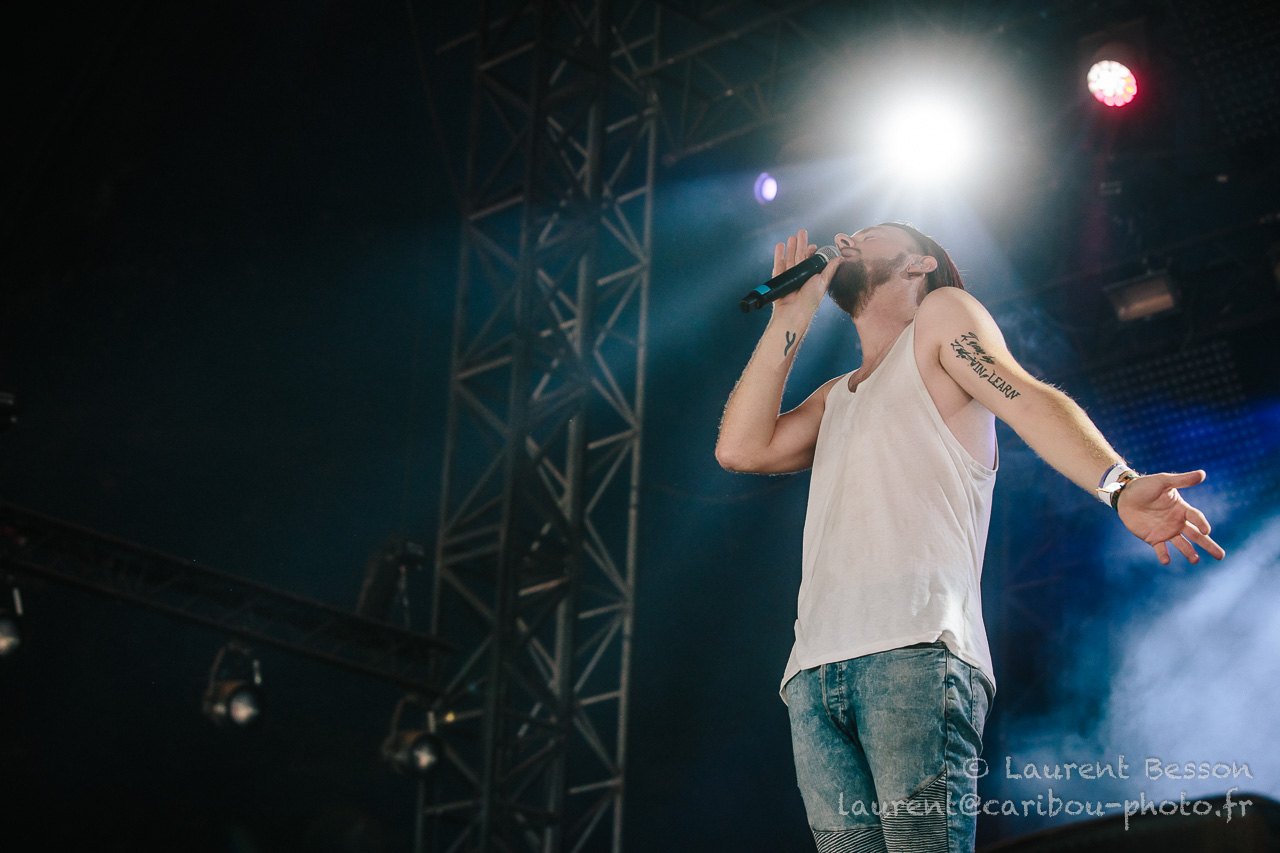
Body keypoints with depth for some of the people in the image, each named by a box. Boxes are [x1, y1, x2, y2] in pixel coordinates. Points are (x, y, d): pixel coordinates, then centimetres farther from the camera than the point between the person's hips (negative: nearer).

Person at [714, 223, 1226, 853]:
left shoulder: (943, 314, 18)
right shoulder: (834, 398, 35)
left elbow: (1030, 403, 0)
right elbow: (741, 448, 19)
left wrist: (1116, 483, -20)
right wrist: (790, 317, 23)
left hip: (916, 648, -5)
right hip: (814, 668, 6)